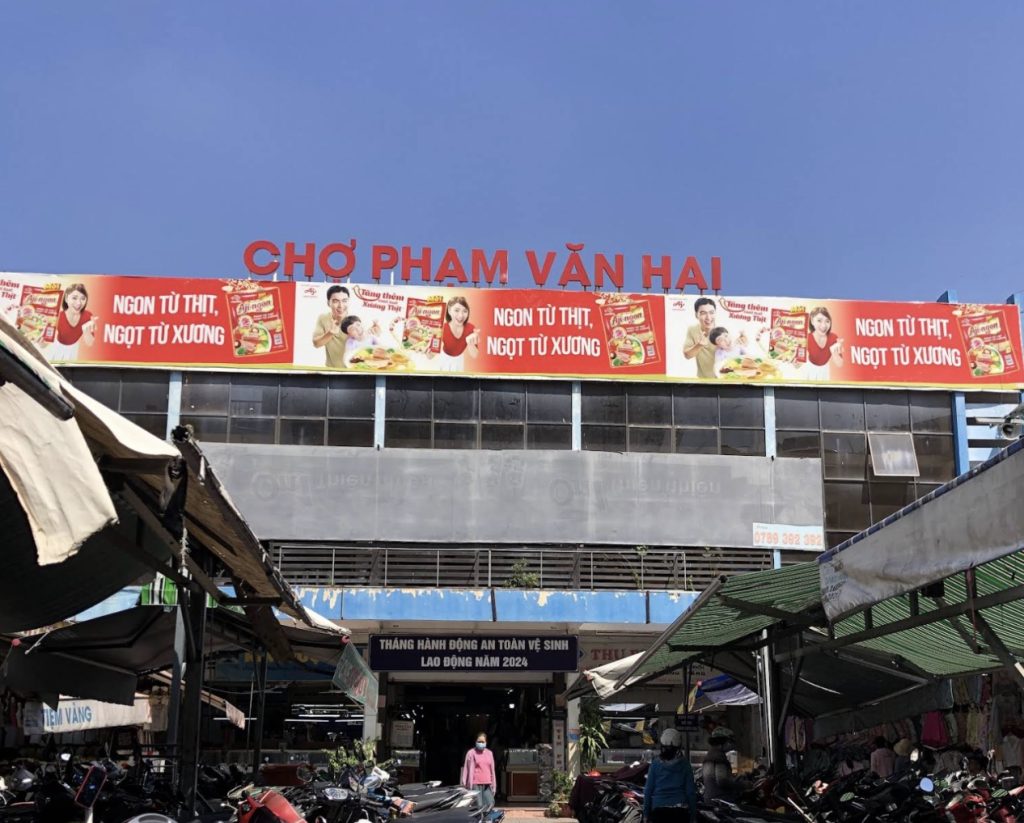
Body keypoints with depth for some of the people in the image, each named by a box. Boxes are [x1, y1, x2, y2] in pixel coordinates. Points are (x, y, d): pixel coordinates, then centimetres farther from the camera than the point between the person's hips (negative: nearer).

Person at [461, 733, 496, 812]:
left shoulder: (489, 753, 13)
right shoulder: (471, 753, -1)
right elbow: (468, 770, -1)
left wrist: (493, 786, 15)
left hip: (487, 784, 5)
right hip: (476, 784, -5)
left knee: (490, 804, -2)